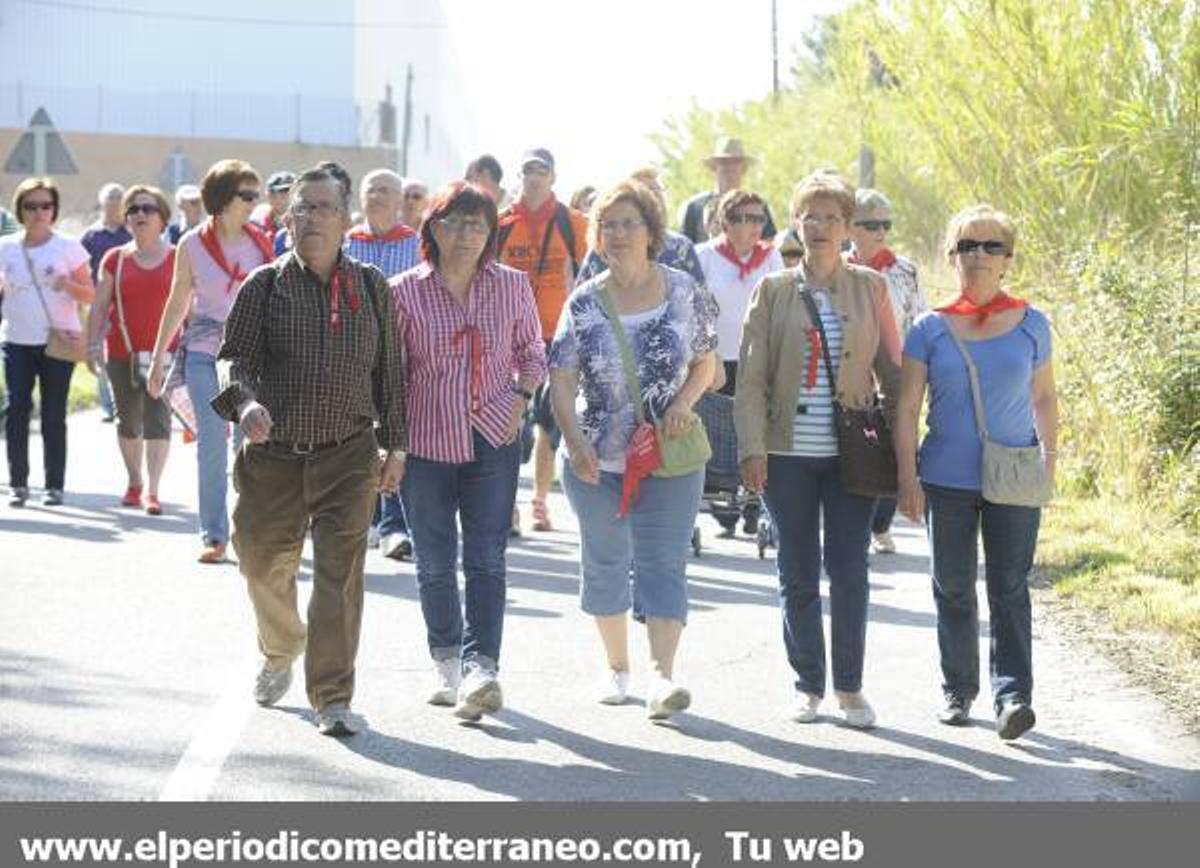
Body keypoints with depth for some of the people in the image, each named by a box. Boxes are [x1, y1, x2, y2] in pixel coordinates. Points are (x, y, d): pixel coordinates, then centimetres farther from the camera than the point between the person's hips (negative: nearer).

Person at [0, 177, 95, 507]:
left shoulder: (68, 247, 1)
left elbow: (90, 295, 1)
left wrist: (67, 285, -17)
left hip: (58, 340, -2)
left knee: (53, 415, 1)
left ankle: (55, 486, 7)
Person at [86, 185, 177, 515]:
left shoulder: (177, 259, 2)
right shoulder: (115, 259, 6)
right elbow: (99, 305, 7)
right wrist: (93, 343, -2)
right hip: (122, 353, 2)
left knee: (158, 420, -9)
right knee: (128, 422, 11)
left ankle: (153, 490, -9)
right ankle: (134, 483, 25)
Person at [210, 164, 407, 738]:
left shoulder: (371, 288, 7)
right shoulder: (264, 286, 2)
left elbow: (389, 371, 11)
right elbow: (237, 357, -4)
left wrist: (395, 445, 9)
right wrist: (247, 402, -24)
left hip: (348, 455, -1)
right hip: (273, 453, 1)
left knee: (339, 573, -8)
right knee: (264, 564, 13)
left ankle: (332, 698, -5)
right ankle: (280, 653, 43)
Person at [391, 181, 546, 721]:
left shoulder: (512, 287, 3)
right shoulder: (405, 292, -1)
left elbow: (532, 353, 17)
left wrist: (521, 397, 0)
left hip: (493, 439, 0)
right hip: (426, 441, 0)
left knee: (487, 558, -11)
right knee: (435, 562, 8)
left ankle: (480, 667, -18)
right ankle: (447, 665, 26)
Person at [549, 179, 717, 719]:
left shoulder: (683, 292, 0)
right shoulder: (584, 304, -1)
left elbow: (706, 363, 10)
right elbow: (561, 381, -3)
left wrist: (684, 401, -10)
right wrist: (576, 441, -18)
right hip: (597, 461, 2)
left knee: (664, 562, -10)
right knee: (605, 562, 12)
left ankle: (663, 675, -17)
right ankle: (617, 668, 27)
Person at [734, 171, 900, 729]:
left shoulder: (870, 288, 5)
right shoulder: (773, 291, 4)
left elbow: (892, 371, 8)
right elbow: (751, 377, 2)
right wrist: (752, 448, -8)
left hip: (851, 453, 0)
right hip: (789, 453, 0)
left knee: (850, 572, 0)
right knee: (798, 575, 6)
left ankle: (850, 688, 12)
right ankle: (808, 685, 17)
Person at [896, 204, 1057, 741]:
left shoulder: (1031, 324, 5)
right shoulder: (930, 330, 1)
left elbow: (1044, 397, 15)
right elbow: (907, 408, 1)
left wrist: (1050, 454, 3)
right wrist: (908, 479, -4)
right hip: (947, 480, 1)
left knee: (1009, 587, -5)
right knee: (953, 590, 8)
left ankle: (1013, 695, -8)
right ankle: (958, 691, 19)